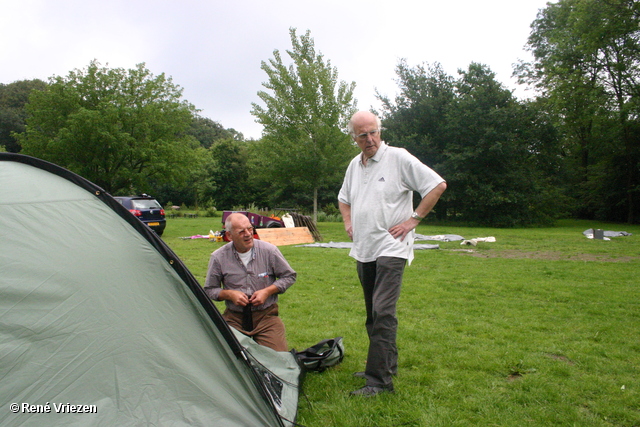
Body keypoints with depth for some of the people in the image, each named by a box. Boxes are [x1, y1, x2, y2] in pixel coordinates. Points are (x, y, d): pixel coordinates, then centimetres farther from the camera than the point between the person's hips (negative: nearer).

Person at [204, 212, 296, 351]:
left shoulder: (269, 250, -6)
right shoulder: (218, 257, -5)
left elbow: (289, 276, 4)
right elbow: (209, 290, 6)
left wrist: (267, 291, -10)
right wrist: (229, 294, -14)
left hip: (266, 315, 0)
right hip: (234, 318, 1)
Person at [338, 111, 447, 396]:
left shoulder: (399, 158, -7)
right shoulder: (354, 165, 13)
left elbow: (438, 185, -8)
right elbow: (343, 199, 30)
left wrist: (413, 220, -11)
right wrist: (348, 223, 12)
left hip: (391, 248, -7)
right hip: (363, 250, 7)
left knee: (382, 312, -13)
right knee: (372, 314, 14)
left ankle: (379, 380, -6)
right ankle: (386, 365, 29)